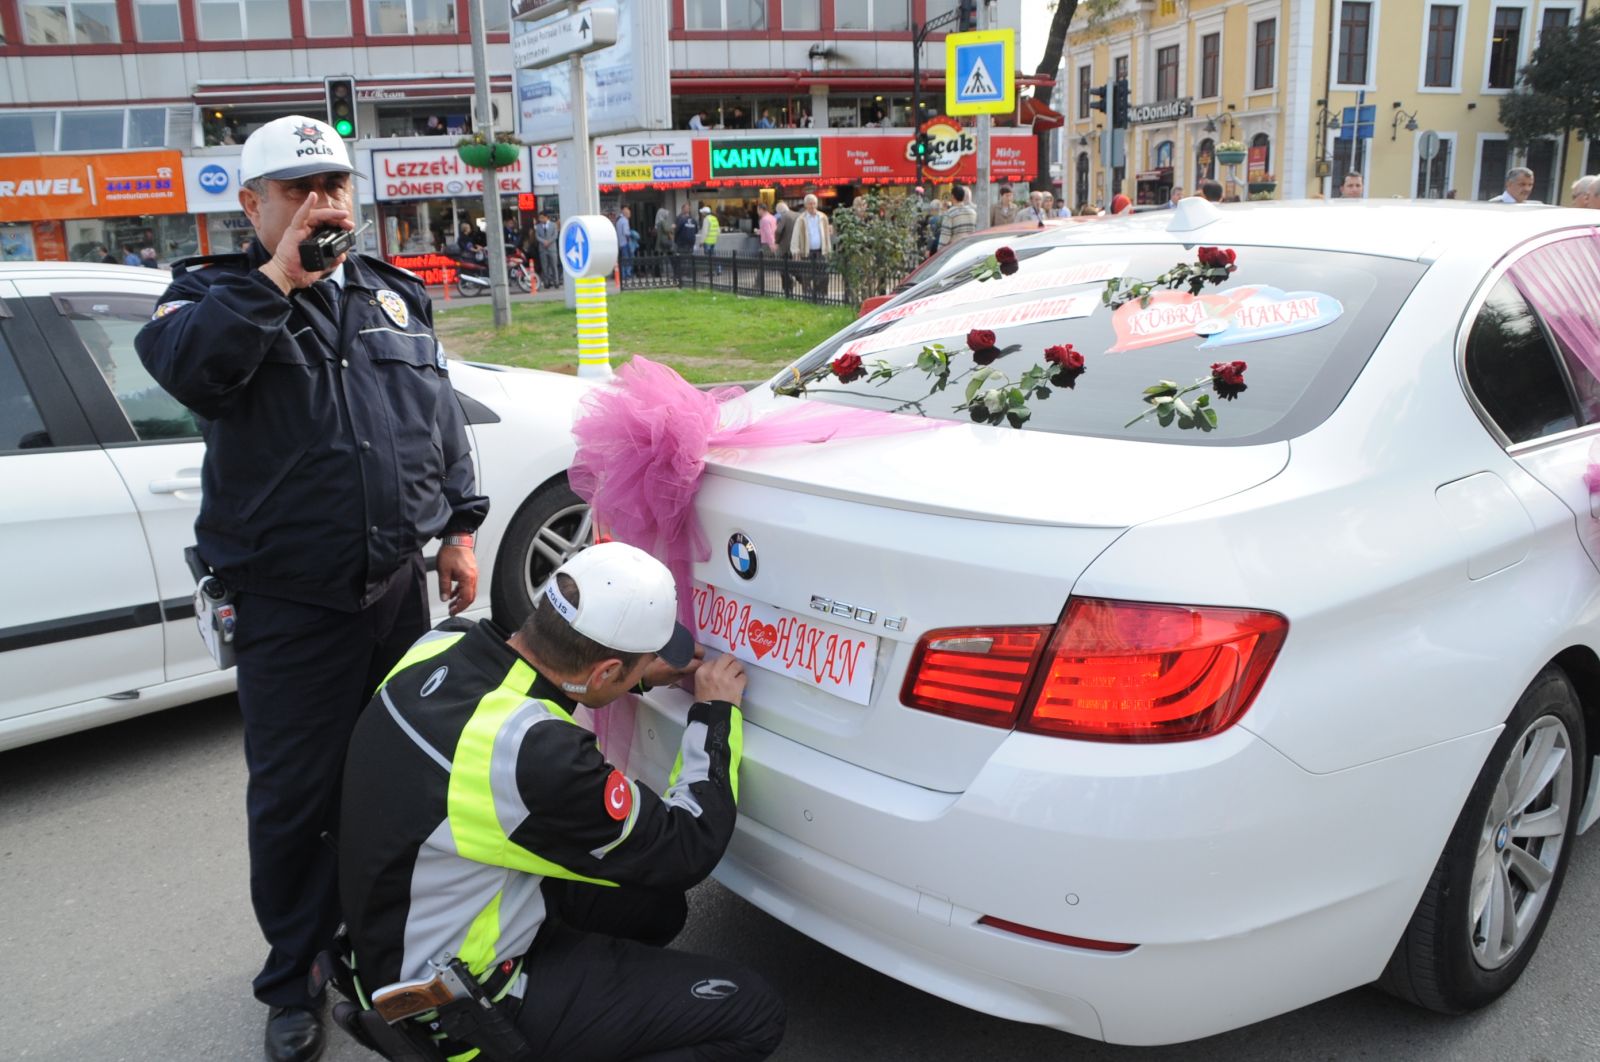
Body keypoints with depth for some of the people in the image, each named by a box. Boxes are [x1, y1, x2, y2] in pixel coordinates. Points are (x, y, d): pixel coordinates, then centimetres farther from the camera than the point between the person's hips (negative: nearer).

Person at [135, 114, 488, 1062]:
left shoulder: (396, 296, 12)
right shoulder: (215, 293, 0)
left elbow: (442, 417, 14)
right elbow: (186, 364, -25)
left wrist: (461, 529, 8)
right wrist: (280, 275, -24)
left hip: (400, 585, 4)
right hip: (289, 602, -4)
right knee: (293, 797, 5)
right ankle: (294, 978, 26)